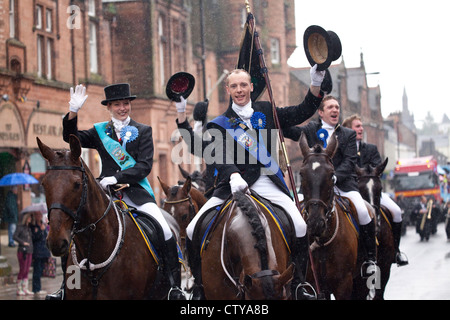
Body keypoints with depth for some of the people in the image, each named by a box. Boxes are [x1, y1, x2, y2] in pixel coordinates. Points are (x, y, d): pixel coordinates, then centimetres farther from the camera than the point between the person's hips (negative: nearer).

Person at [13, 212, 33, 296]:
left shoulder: (28, 227, 15)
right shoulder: (20, 227, -7)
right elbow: (14, 236, -16)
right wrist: (23, 242, -16)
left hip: (29, 251, 7)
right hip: (22, 251, -7)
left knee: (27, 271, 8)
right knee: (22, 270, -4)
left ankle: (25, 289, 13)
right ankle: (19, 289, 3)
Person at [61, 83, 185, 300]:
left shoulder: (143, 131, 8)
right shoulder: (99, 131, 14)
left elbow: (145, 166, -2)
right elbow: (71, 138, 4)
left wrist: (117, 178, -16)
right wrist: (73, 112, -13)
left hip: (136, 191, -2)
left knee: (165, 232, -19)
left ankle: (175, 287, -10)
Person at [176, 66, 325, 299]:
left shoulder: (266, 111, 13)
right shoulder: (221, 124, 5)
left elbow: (301, 113, 12)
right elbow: (219, 156, -11)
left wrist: (316, 85, -2)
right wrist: (233, 175, -32)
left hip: (265, 182, 1)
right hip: (232, 183, -1)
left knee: (300, 227, -19)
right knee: (193, 231, -12)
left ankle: (298, 284, -3)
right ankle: (199, 286, 6)